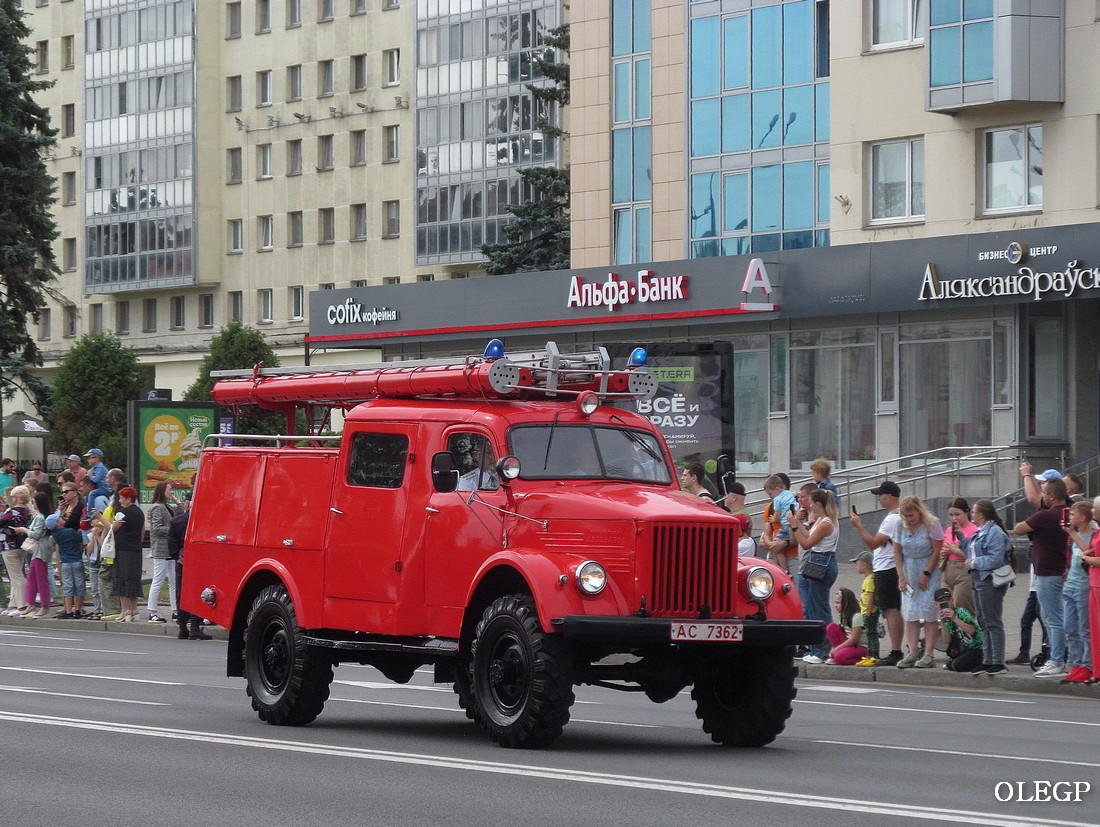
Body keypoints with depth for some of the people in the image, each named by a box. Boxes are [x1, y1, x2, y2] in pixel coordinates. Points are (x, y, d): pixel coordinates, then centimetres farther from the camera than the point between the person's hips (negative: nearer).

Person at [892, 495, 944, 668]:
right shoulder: (901, 526, 3)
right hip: (909, 571, 5)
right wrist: (901, 577, -3)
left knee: (929, 612, -8)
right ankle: (912, 653, 2)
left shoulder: (932, 524, -11)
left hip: (929, 569, -5)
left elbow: (937, 550, -11)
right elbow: (897, 552, 6)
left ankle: (928, 654, -8)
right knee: (910, 612, 0)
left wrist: (926, 574, -12)